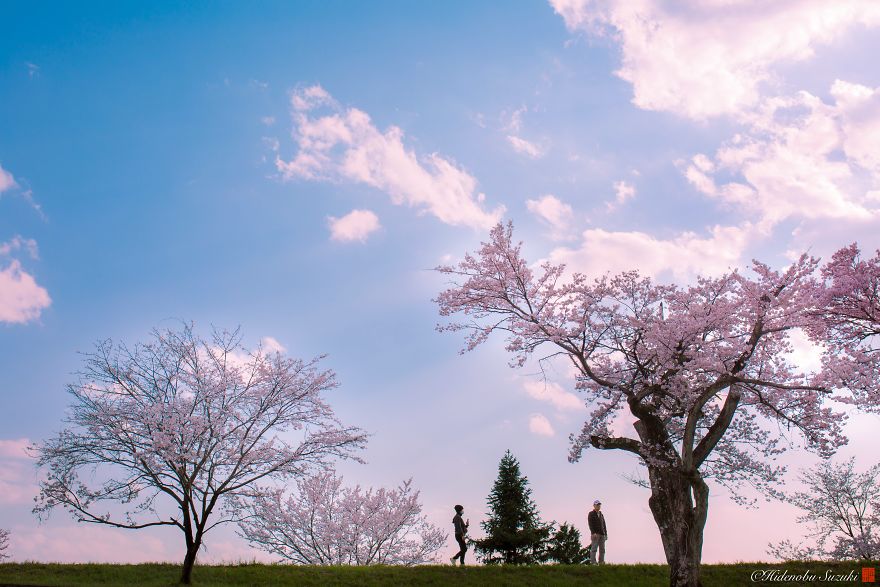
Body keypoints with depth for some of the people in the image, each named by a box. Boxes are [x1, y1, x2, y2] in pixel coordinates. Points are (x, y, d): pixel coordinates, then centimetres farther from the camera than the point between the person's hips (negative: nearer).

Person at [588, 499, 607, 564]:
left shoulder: (601, 514, 21)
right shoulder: (591, 514, 2)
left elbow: (604, 525, 20)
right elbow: (590, 524, -8)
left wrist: (606, 534, 11)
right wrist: (593, 533, -20)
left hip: (602, 534, 6)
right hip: (595, 534, -6)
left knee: (602, 549, 1)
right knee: (594, 548, -10)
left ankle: (601, 562, 2)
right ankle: (593, 562, -11)